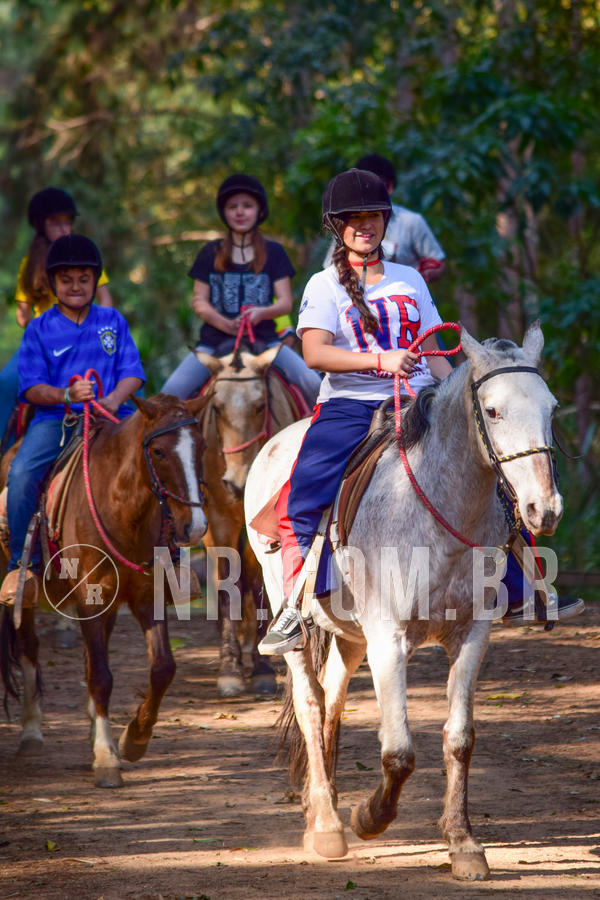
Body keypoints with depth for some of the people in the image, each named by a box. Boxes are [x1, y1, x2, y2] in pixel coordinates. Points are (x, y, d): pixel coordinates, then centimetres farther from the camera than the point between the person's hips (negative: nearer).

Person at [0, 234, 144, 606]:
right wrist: (66, 395, -18)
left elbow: (132, 373, 6)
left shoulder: (113, 321, 13)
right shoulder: (40, 329, 9)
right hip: (56, 419, -1)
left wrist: (113, 400, -16)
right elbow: (32, 388, 2)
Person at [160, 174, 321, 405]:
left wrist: (261, 312, -19)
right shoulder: (210, 253, 10)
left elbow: (285, 302, 3)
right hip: (215, 341, 0)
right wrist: (226, 324, -13)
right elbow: (199, 302, 6)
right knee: (171, 391, -21)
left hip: (263, 338, 0)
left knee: (312, 384, -21)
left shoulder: (274, 252, 9)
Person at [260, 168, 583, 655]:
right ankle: (294, 609, -14)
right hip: (350, 407, -4)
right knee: (304, 492, -24)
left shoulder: (409, 280, 16)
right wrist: (379, 361, -24)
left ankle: (519, 593, 7)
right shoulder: (325, 286, 3)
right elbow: (314, 352, -11)